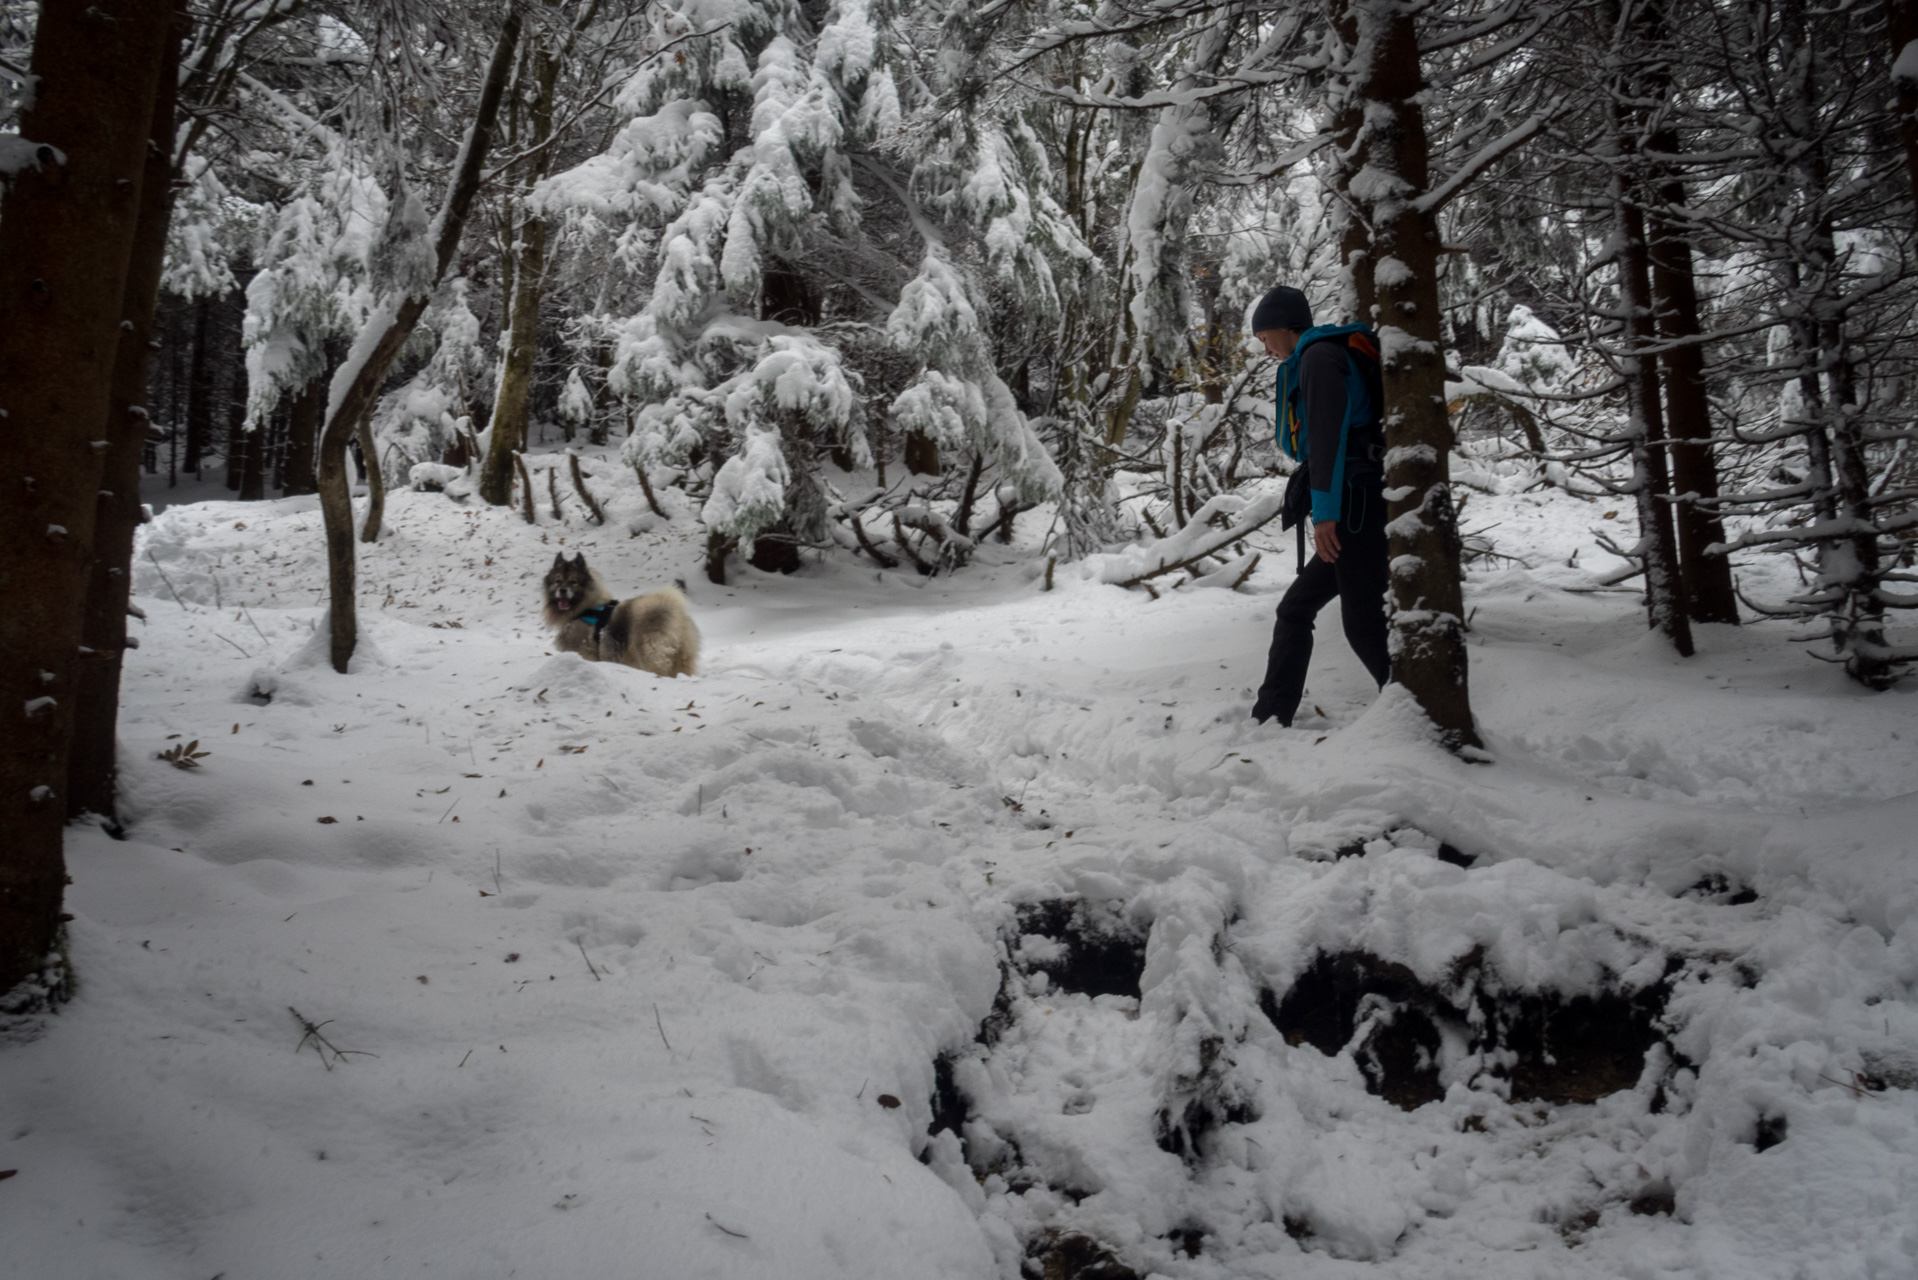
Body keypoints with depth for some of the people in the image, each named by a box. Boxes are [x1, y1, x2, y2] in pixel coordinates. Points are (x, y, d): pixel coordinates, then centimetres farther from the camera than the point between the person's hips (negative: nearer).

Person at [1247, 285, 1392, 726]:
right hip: (1356, 512, 10)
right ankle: (1270, 718, 18)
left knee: (1365, 625, -11)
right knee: (1295, 610, 14)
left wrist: (1325, 511, -25)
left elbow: (1328, 432, -19)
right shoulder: (1334, 357, 25)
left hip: (1353, 506, -10)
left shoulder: (1319, 355, -6)